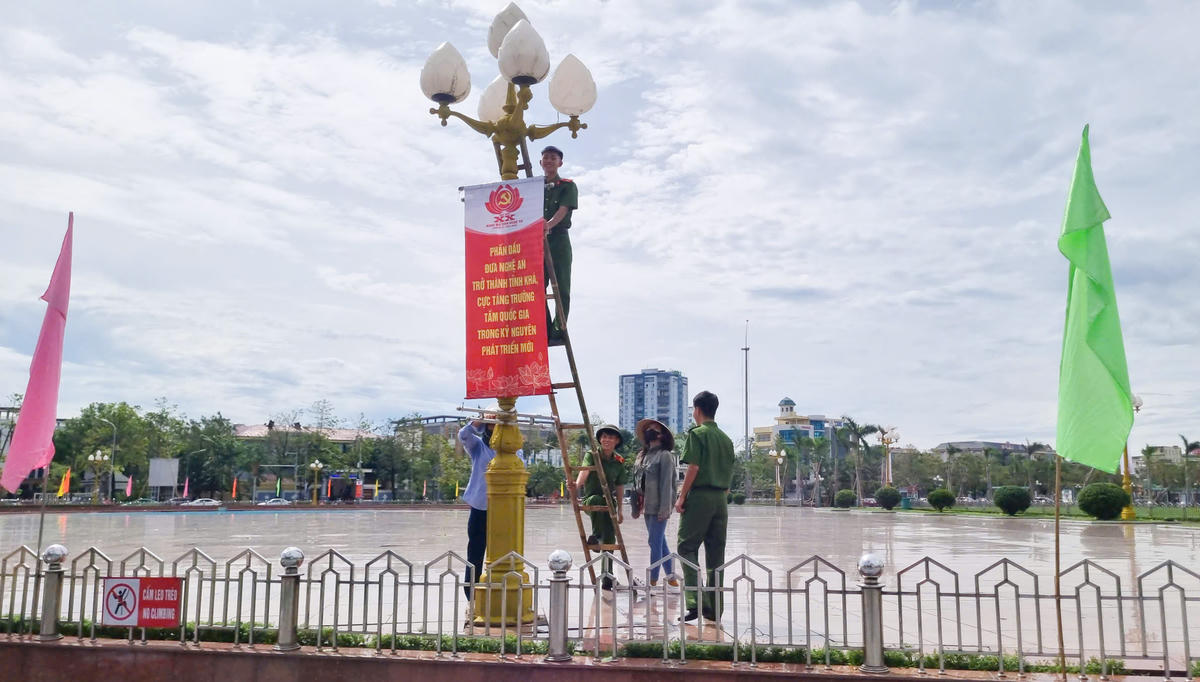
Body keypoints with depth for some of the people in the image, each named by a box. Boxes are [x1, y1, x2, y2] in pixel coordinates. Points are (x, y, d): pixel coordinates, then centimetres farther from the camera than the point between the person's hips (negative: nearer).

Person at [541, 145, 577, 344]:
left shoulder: (568, 186, 3)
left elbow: (563, 210, -13)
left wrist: (549, 225, -32)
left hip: (559, 239, -4)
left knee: (561, 288, -4)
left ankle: (558, 331, -3)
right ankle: (545, 332, 8)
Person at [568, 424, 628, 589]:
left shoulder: (619, 462, 6)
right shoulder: (591, 455, -6)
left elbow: (620, 487, 14)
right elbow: (585, 471, -26)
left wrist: (619, 510, 13)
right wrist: (576, 485, -46)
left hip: (609, 503, 4)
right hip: (589, 499, -4)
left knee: (609, 539, -1)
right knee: (596, 499, -41)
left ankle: (607, 579, 8)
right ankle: (595, 535, -27)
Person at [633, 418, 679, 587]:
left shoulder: (665, 455, -8)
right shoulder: (642, 455, 14)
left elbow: (666, 484, -13)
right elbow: (637, 482, 17)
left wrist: (664, 509, -18)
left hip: (658, 507, -8)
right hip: (647, 506, 8)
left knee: (655, 542, -6)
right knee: (660, 542, 13)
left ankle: (653, 581, 0)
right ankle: (670, 576, 22)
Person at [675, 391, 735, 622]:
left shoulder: (697, 434, -6)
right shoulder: (725, 438, 15)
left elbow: (694, 467, -13)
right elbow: (730, 473, 14)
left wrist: (681, 497, -9)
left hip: (699, 497, -6)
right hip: (721, 499, 7)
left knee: (687, 547, -2)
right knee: (716, 552, 9)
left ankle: (695, 602, -14)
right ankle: (714, 609, 12)